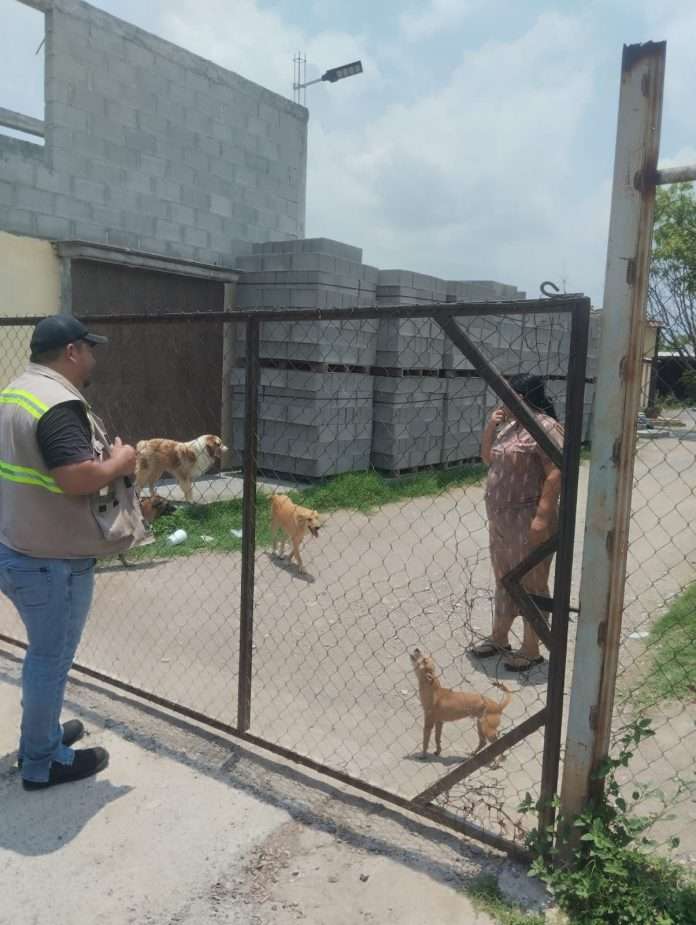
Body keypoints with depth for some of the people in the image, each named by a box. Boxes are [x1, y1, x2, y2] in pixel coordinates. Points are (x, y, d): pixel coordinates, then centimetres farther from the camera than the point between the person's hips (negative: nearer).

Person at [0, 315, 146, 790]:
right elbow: (77, 477, -32)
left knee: (43, 652, 24)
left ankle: (40, 735, 40)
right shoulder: (59, 404, -23)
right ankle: (42, 763, 22)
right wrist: (119, 462, -14)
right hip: (52, 560, -10)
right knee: (52, 659, 6)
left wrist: (106, 457, 15)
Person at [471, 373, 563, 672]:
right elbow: (488, 458, 22)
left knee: (531, 585, 2)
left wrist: (542, 517, -26)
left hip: (528, 522, -9)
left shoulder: (544, 427, -15)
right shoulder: (509, 426, 12)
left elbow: (556, 474, -21)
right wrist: (490, 427, 6)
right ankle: (499, 638, 31)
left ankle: (531, 650, 13)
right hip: (501, 520, 9)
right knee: (504, 581, 18)